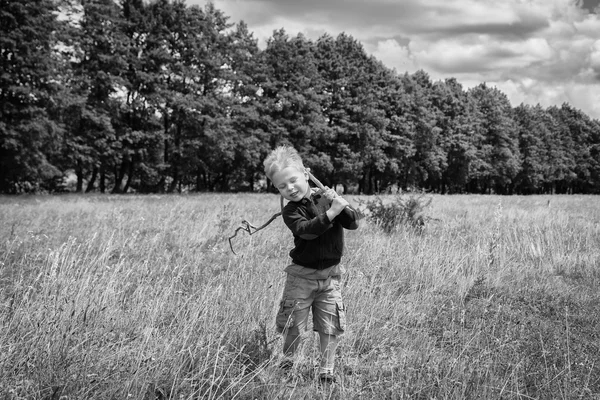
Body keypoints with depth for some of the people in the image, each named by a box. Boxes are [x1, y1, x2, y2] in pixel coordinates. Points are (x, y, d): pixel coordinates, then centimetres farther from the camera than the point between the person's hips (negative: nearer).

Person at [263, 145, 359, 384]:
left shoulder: (326, 198, -1)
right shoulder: (290, 211, -7)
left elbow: (353, 223, -5)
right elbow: (305, 229, -26)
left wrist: (341, 205, -23)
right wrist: (331, 213, -34)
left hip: (329, 275, 2)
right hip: (301, 275, -2)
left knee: (330, 327, 6)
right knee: (293, 325, 6)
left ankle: (326, 369, 20)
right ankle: (287, 360, 29)